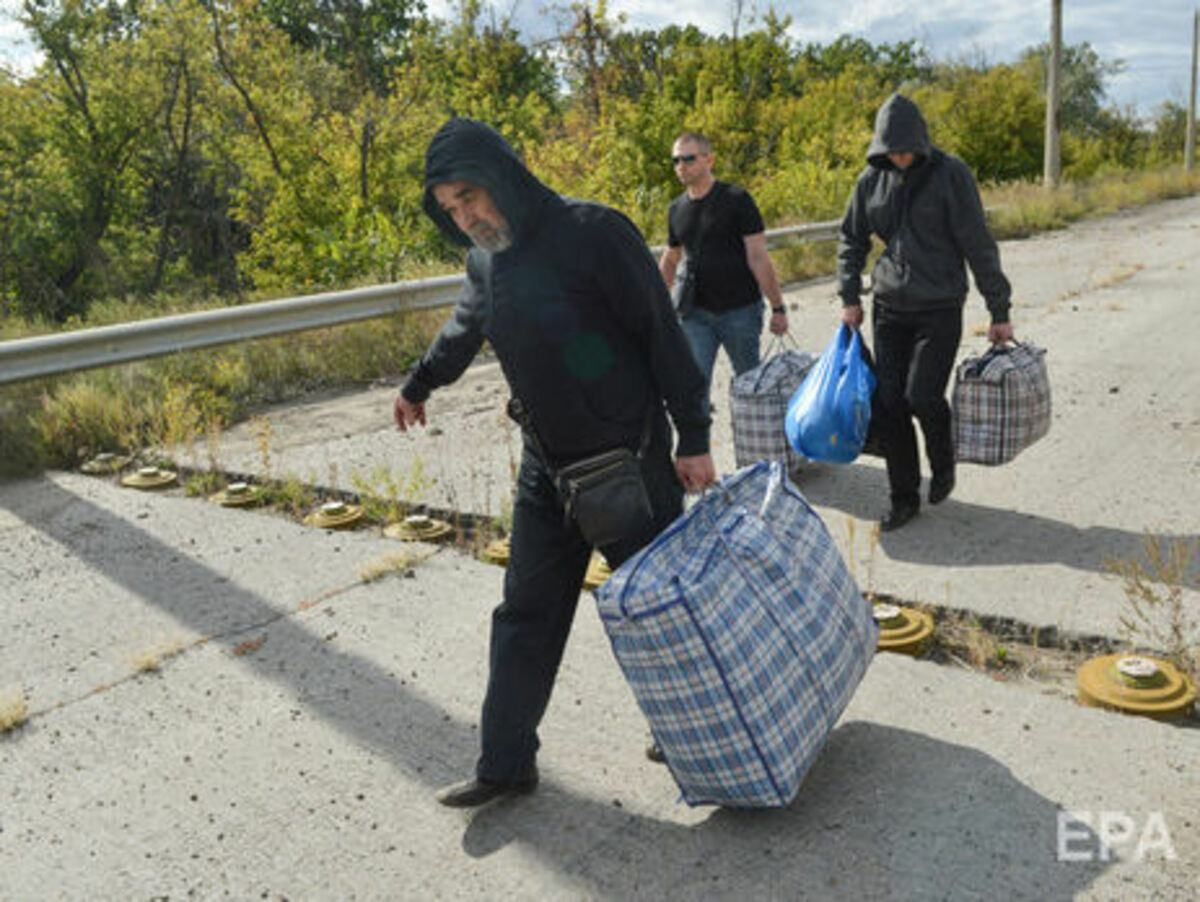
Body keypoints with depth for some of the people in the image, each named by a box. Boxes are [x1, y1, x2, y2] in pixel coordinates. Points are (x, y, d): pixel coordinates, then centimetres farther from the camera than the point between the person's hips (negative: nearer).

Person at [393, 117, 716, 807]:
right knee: (525, 617, 8)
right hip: (546, 467, 6)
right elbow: (462, 333, 25)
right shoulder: (485, 264, 5)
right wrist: (419, 387, 41)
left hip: (632, 459, -6)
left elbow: (663, 337, -15)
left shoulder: (594, 233, -16)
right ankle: (506, 764, 19)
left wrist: (694, 439, -15)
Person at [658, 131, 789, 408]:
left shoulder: (736, 199, -7)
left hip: (740, 309, -3)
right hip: (696, 313, 3)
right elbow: (669, 260, 21)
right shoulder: (677, 208, 7)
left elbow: (758, 257, -10)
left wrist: (777, 307, -12)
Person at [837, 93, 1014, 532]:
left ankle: (943, 466, 21)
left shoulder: (950, 174, -9)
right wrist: (849, 297, 9)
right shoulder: (872, 179, 3)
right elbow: (851, 239, 16)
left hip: (939, 308, -4)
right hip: (889, 307, 4)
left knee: (922, 397, -12)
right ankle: (903, 498, 16)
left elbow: (978, 246, -8)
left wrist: (999, 311, -6)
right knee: (888, 403, 1)